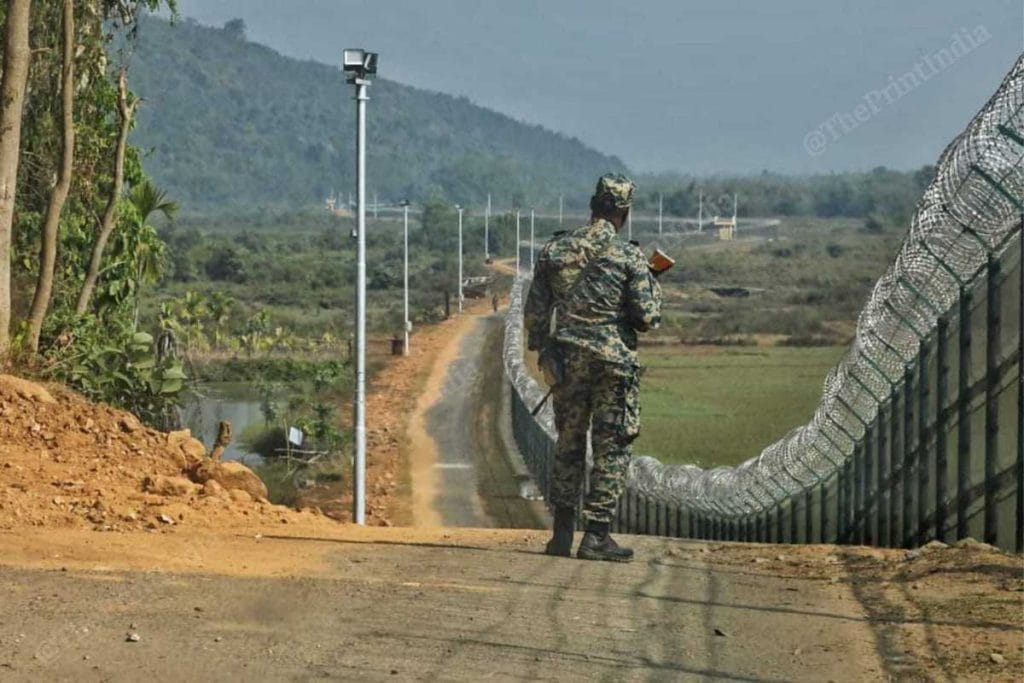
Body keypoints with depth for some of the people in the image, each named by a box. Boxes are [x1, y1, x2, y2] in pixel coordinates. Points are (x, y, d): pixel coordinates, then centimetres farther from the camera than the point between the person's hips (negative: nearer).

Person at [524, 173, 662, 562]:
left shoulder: (554, 250, 3)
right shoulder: (628, 256, -8)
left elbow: (534, 313, 5)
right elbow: (647, 318, -9)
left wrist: (544, 355, 14)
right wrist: (652, 288, 10)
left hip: (566, 359, 4)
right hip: (613, 361, -4)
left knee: (569, 444, 14)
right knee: (612, 448, 3)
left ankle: (562, 533, 15)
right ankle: (597, 536, 0)